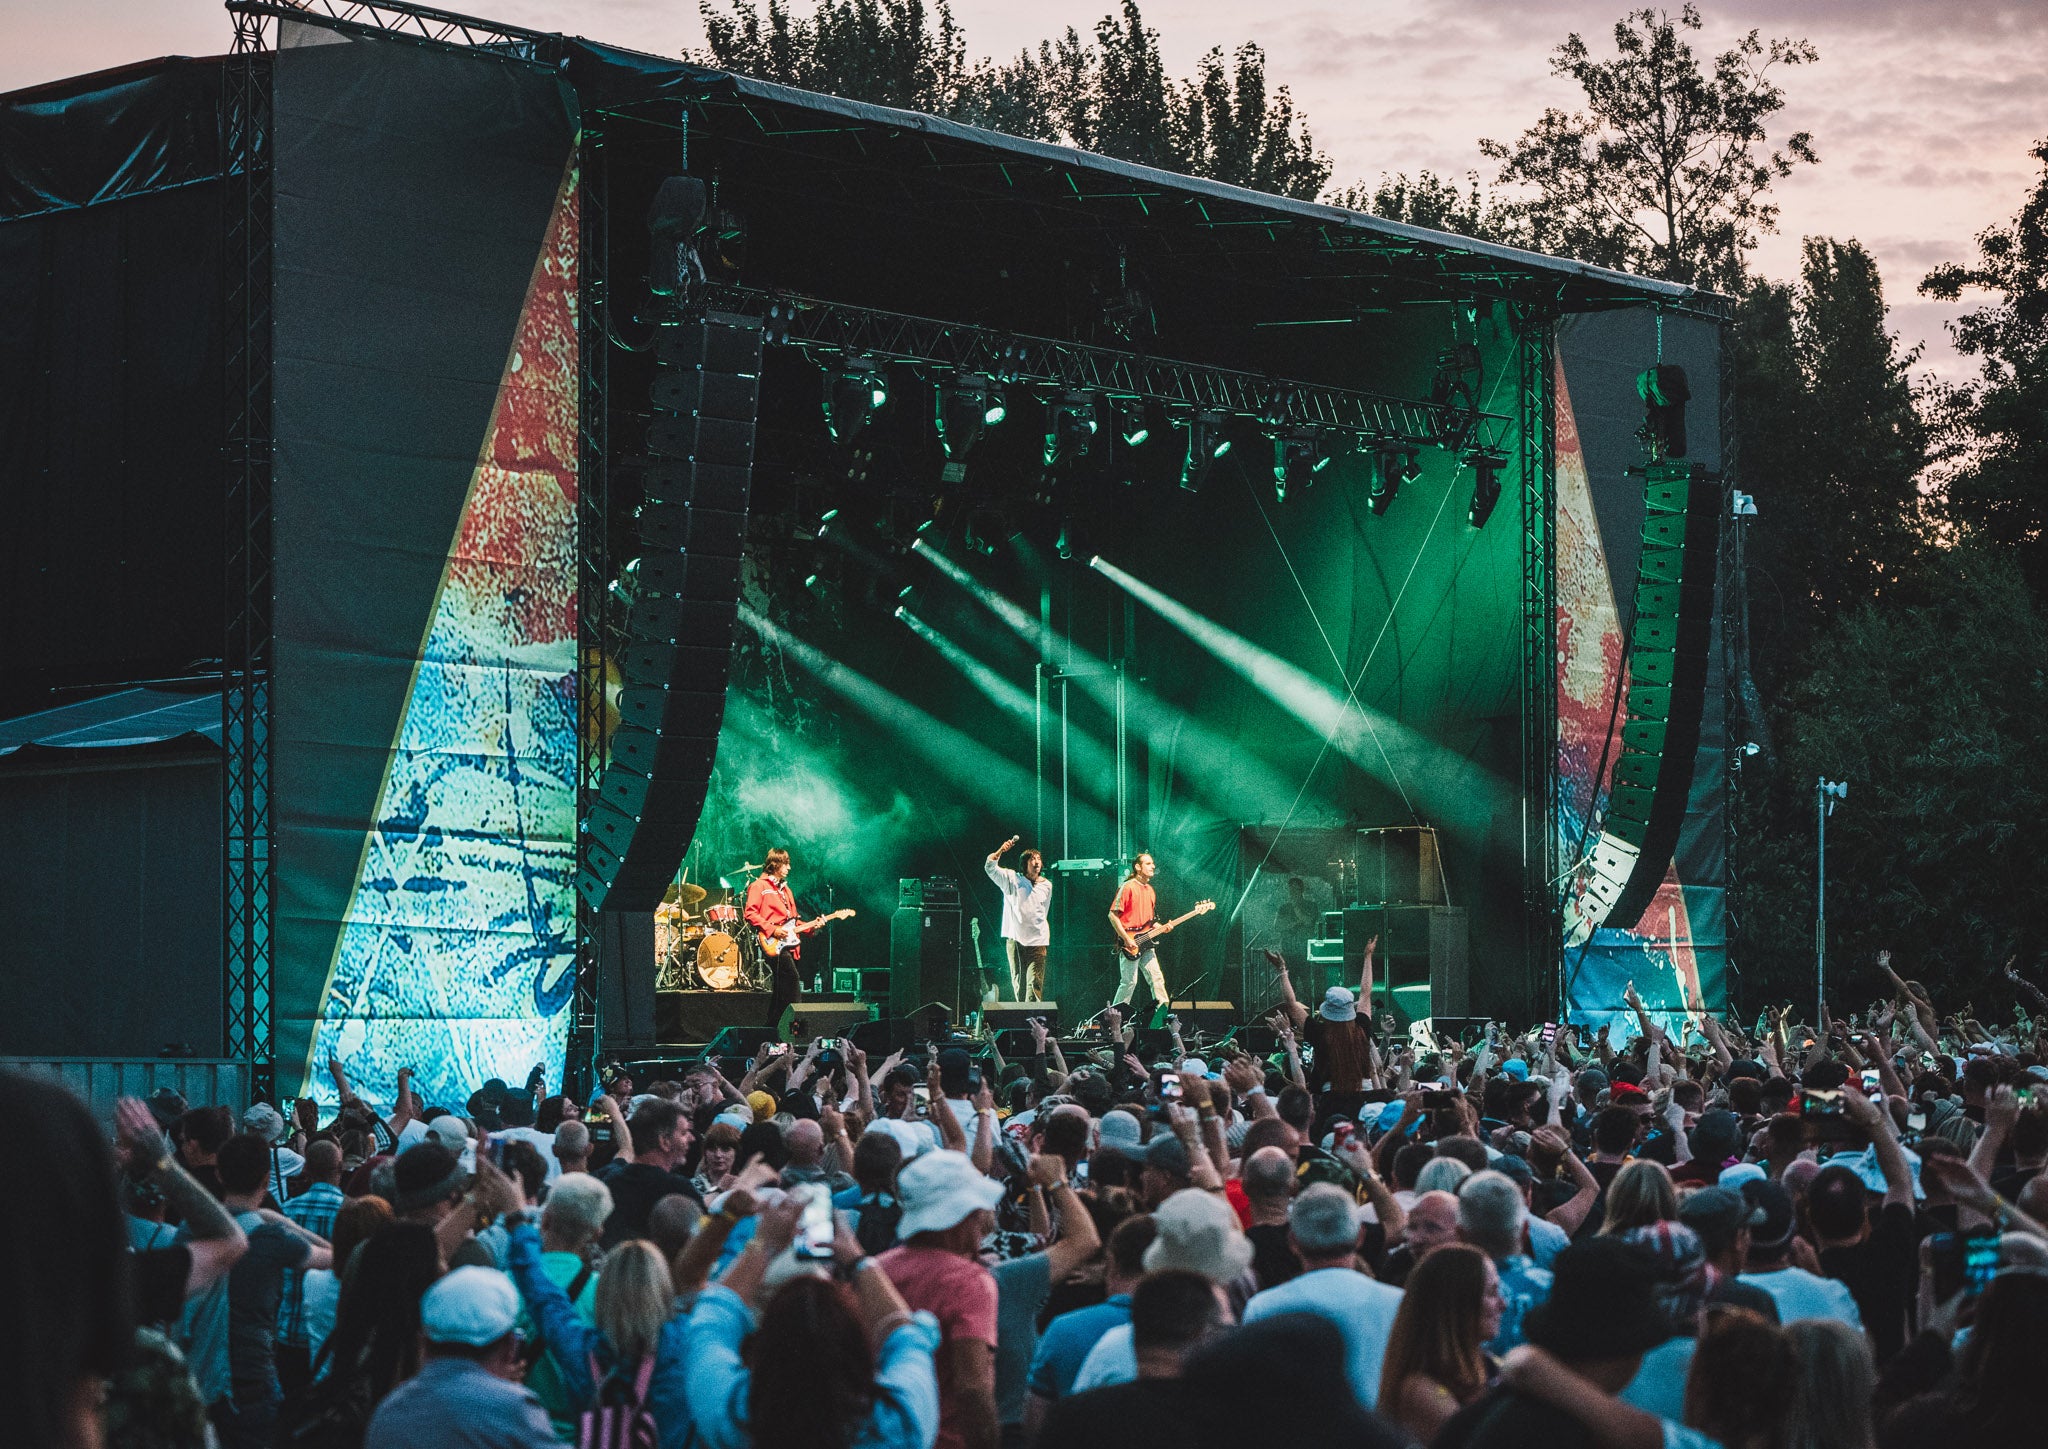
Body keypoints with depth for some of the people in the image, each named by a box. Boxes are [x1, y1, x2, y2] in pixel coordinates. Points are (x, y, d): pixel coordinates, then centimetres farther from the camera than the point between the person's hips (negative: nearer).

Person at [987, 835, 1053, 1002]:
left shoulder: (1046, 886, 12)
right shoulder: (1012, 879, 3)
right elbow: (989, 867, -10)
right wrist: (1001, 850, -25)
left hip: (1037, 941, 1)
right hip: (1014, 939, -1)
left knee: (1034, 984, -10)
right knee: (1017, 982, 2)